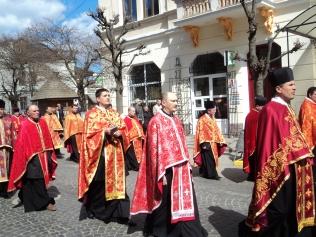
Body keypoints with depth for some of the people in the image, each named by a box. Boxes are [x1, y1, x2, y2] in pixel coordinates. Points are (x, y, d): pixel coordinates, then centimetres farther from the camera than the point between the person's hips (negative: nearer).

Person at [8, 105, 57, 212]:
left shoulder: (42, 123, 7)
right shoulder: (25, 126, -9)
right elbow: (23, 144, -11)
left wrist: (49, 154, 9)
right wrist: (28, 157, -15)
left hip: (43, 156, 6)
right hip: (32, 157, -6)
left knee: (41, 179, 15)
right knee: (37, 180, -4)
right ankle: (46, 201, 6)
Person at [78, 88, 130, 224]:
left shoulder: (115, 114, 15)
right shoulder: (91, 114, -1)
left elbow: (123, 129, 12)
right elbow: (89, 133, -9)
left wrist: (119, 133, -10)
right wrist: (105, 132, -21)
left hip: (114, 153, 5)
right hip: (99, 152, -5)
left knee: (115, 180, 4)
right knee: (98, 182, -2)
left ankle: (114, 211, 13)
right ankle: (95, 209, 16)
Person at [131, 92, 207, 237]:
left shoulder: (176, 120, 12)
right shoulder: (156, 121, -10)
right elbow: (154, 148, -13)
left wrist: (187, 165, 14)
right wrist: (161, 173, -16)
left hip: (181, 167, 7)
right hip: (167, 169, -7)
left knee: (186, 201, 10)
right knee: (165, 203, 8)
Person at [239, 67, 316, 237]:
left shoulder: (286, 108, 11)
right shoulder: (270, 110, -18)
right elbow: (268, 143, -21)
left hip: (290, 168, 10)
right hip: (278, 170, -9)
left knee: (290, 208, 18)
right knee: (278, 209, 2)